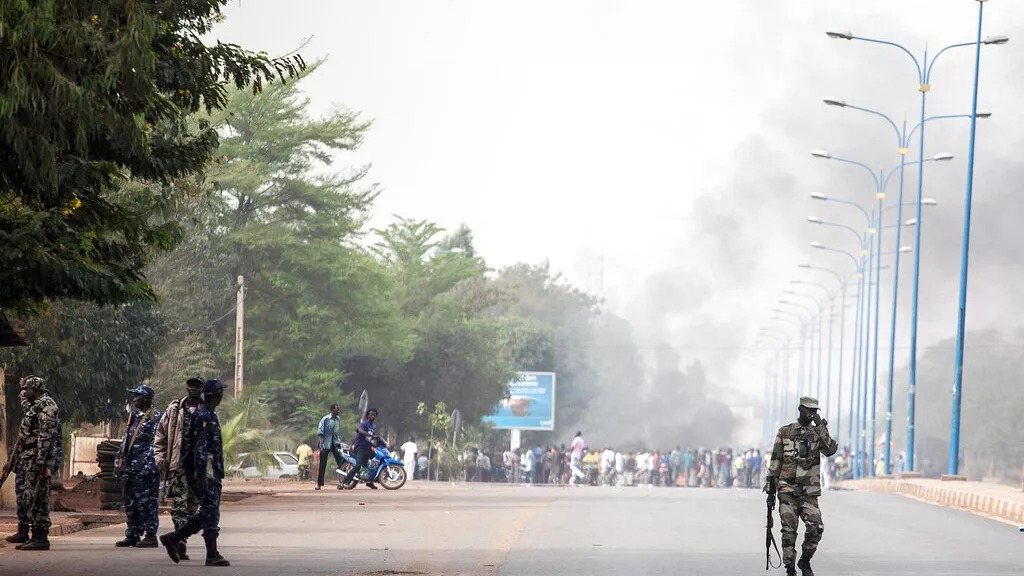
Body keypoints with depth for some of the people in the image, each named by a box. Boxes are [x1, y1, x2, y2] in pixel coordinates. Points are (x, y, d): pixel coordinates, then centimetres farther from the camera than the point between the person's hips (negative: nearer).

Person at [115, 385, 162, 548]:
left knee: (146, 502, -7)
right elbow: (126, 441, 23)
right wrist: (121, 462, 17)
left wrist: (147, 465, -19)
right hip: (130, 467, 9)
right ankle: (132, 535, 15)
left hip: (145, 468, -9)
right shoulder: (134, 417, 19)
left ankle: (150, 536, -4)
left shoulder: (155, 418, -7)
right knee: (130, 503, 10)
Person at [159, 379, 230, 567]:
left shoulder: (209, 414, 18)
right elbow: (200, 448, -20)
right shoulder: (203, 416, -14)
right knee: (210, 512, -7)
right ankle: (212, 555, -4)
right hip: (207, 472, -10)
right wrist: (201, 476, -23)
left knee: (207, 512, 11)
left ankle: (173, 538, 13)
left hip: (212, 473, 10)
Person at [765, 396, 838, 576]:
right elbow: (775, 462, 7)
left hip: (809, 493, 1)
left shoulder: (818, 433, 9)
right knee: (789, 531, -4)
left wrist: (821, 427, -17)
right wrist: (770, 489, 4)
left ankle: (805, 561, 9)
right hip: (787, 491, -1)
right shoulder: (785, 432, 6)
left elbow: (831, 450, -12)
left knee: (816, 528, -13)